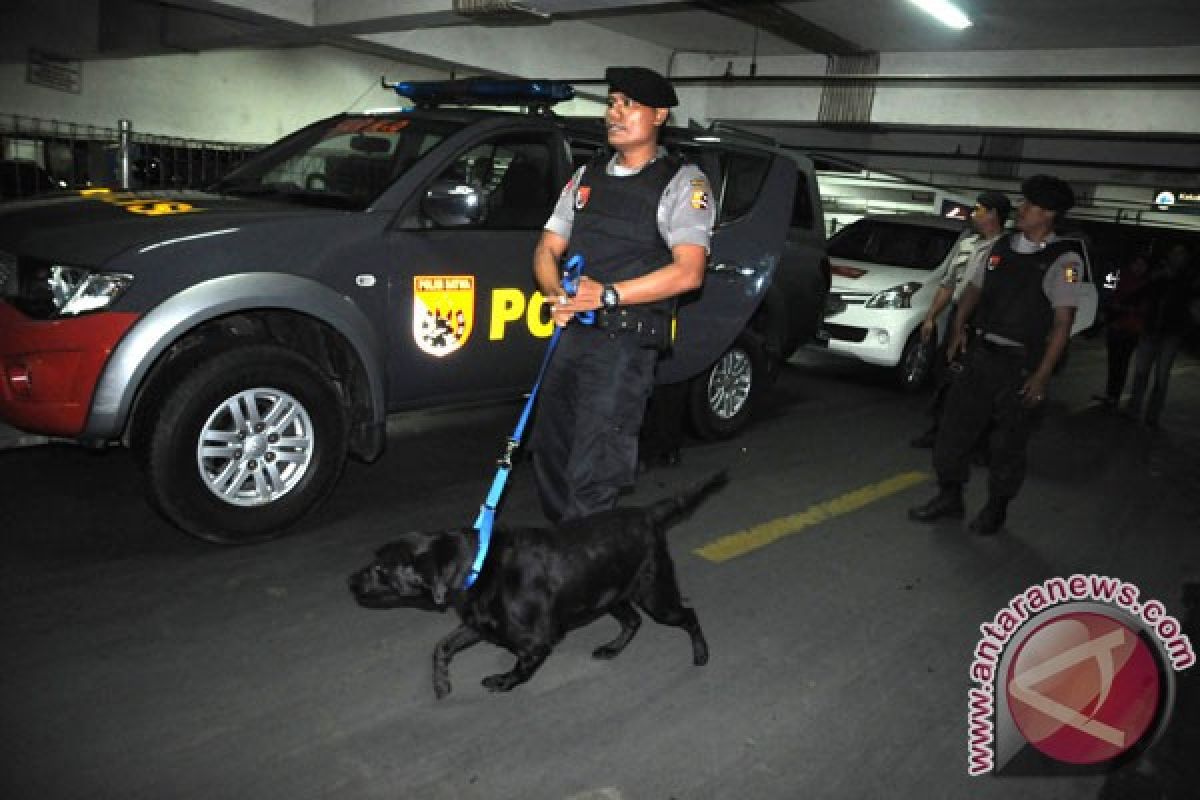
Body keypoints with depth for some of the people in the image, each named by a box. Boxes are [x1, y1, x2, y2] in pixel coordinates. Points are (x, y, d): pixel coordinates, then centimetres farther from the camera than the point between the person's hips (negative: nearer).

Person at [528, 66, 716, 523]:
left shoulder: (682, 183, 0)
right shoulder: (586, 176, 17)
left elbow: (688, 272, -12)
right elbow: (547, 250, 16)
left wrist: (607, 294, -19)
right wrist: (557, 295, -7)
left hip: (625, 342, -6)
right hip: (571, 333, 7)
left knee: (593, 477, -9)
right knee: (550, 456, 13)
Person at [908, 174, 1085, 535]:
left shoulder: (1063, 260, -11)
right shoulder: (1001, 246, 7)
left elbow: (1062, 322, -14)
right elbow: (973, 289, 17)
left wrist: (1042, 376, -18)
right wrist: (958, 330, 5)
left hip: (1022, 365, -5)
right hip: (981, 353, 5)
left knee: (1008, 442, 7)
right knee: (955, 425, 8)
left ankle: (996, 509, 26)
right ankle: (949, 497, 24)